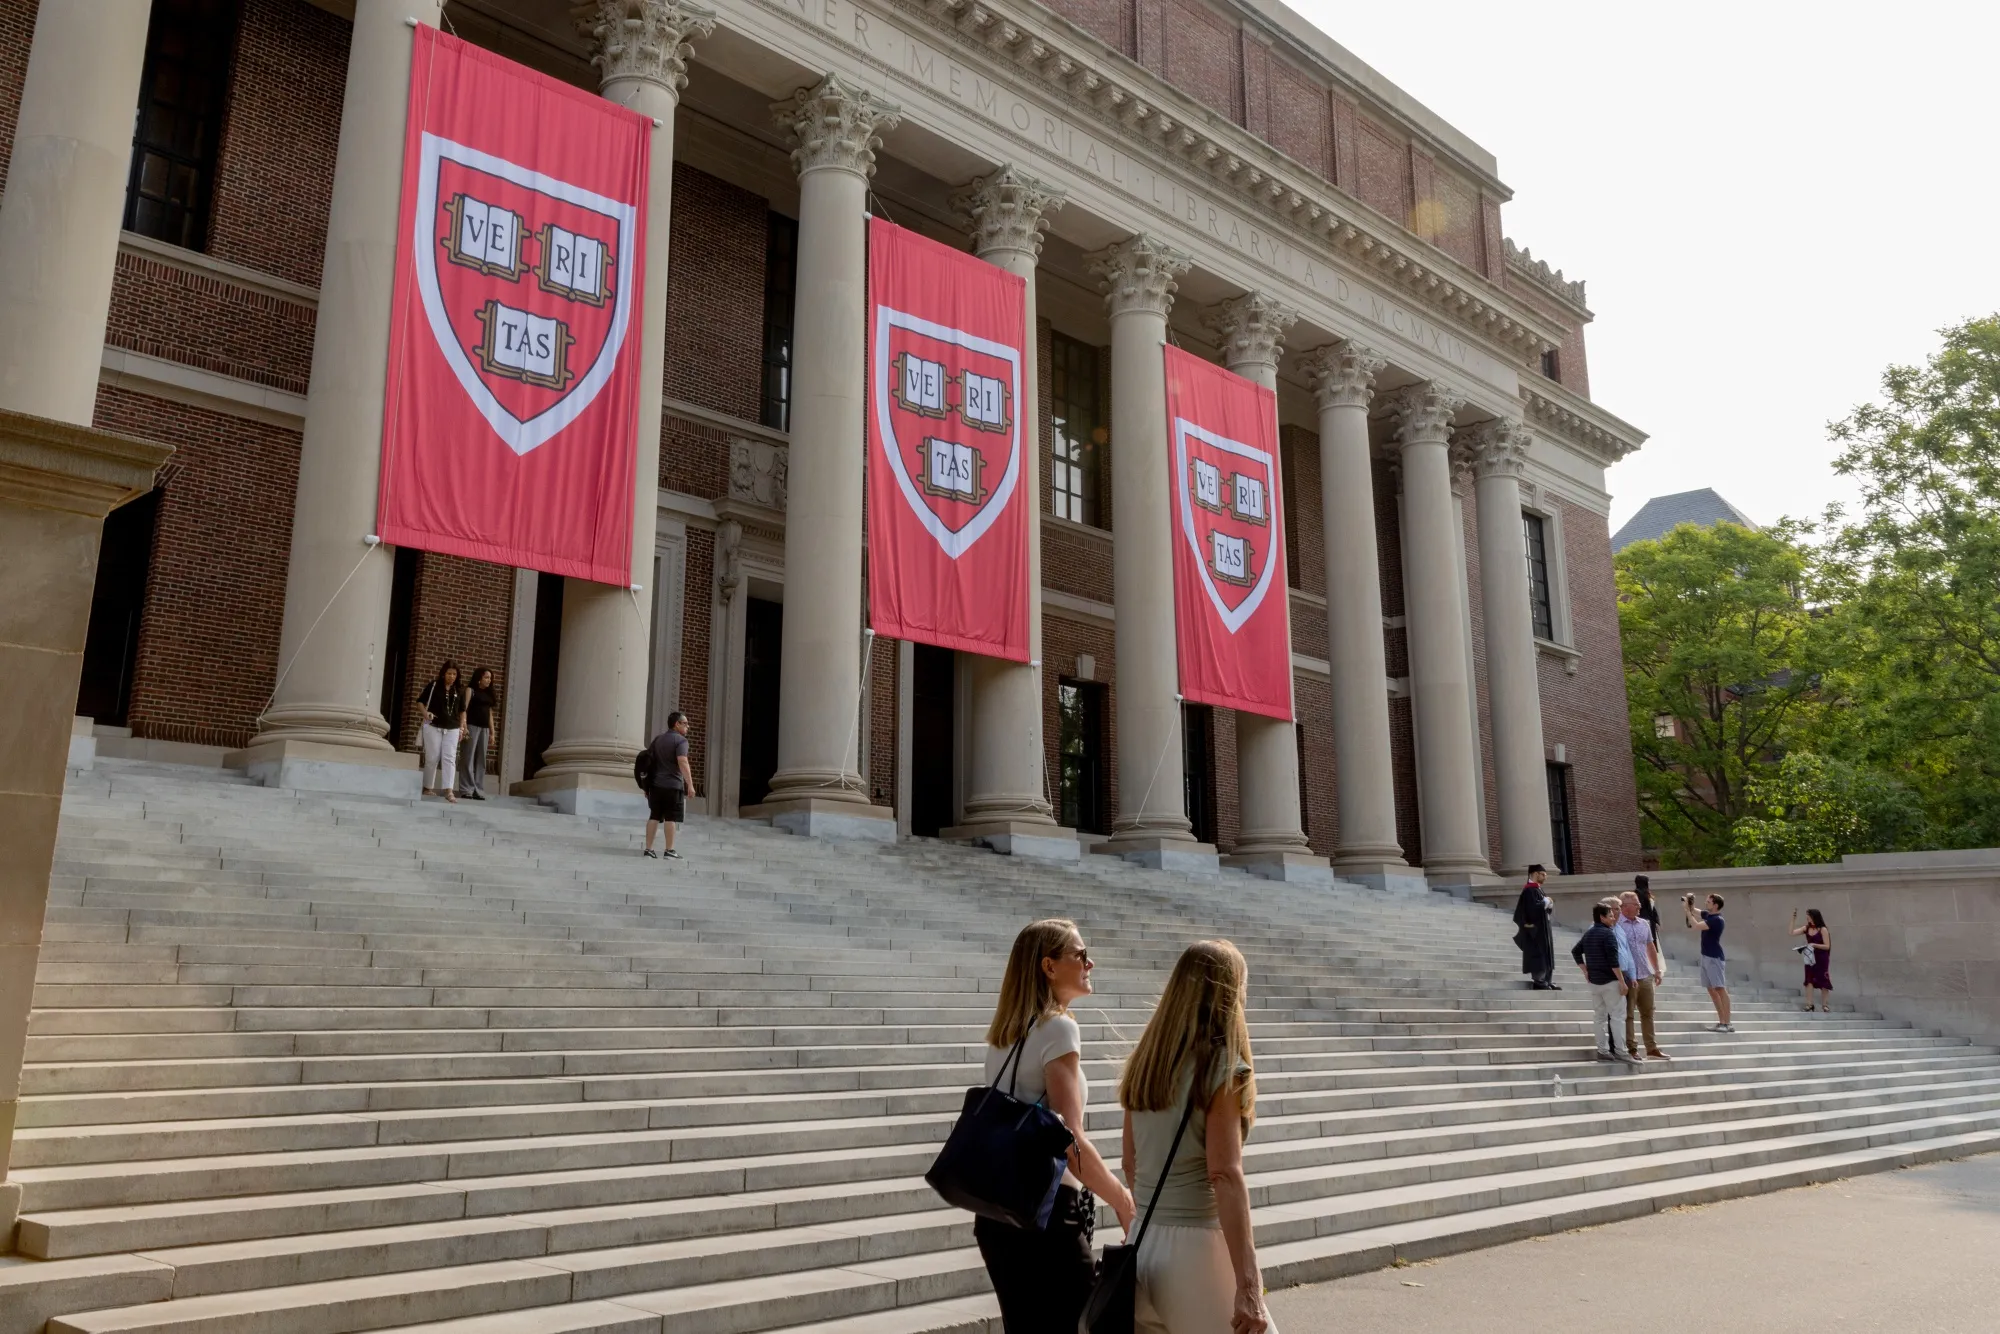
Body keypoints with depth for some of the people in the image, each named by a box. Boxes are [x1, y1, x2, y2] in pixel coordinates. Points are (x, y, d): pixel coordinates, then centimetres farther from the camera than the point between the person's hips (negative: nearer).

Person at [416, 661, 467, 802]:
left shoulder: (460, 690, 7)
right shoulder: (433, 686, -1)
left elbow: (462, 710, 16)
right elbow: (420, 701, 6)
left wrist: (462, 726, 8)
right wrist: (425, 713, -13)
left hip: (452, 729, 2)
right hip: (433, 727, -2)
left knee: (449, 758, -7)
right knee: (432, 758, 3)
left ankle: (449, 791, -13)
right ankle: (428, 788, 16)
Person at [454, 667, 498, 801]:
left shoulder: (489, 694, 18)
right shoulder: (471, 690, 2)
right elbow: (464, 709, -8)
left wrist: (493, 732, 14)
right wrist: (463, 726, -20)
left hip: (484, 729, 6)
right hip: (472, 727, -6)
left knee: (481, 760, 3)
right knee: (468, 758, -5)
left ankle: (478, 791, 4)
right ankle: (466, 790, -4)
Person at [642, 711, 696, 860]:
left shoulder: (657, 739, 16)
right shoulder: (680, 740, -7)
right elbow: (683, 763, -19)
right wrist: (690, 785, -20)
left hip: (655, 785, 7)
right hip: (673, 786, -7)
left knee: (654, 816, 8)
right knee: (671, 818, -3)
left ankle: (648, 848, 7)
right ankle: (669, 850, -3)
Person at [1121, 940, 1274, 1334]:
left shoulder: (1145, 1063, 8)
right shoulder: (1222, 1067, -11)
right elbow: (1225, 1176, -18)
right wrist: (1248, 1286, -19)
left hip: (1143, 1246, 7)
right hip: (1195, 1246, -6)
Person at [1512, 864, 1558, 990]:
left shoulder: (1537, 889, 16)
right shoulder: (1529, 890, -15)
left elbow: (1545, 906, 19)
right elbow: (1533, 908, -26)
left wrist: (1549, 905, -4)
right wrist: (1546, 902, -11)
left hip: (1543, 928, 10)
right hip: (1536, 929, -10)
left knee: (1546, 956, 10)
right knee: (1538, 956, -7)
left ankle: (1547, 982, 13)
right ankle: (1538, 982, -4)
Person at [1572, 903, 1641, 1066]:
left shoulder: (1588, 934, 12)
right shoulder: (1608, 933, -12)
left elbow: (1575, 952, 20)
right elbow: (1613, 961, -18)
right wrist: (1622, 981, -15)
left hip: (1594, 981, 7)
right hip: (1609, 981, -7)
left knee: (1599, 1016, 8)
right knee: (1616, 1016, -4)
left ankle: (1603, 1051, 9)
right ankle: (1621, 1051, -6)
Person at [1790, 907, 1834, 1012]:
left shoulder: (1823, 930, -11)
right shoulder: (1806, 928, 3)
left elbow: (1827, 946, -12)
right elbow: (1791, 933, -1)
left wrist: (1814, 945, -22)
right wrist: (1793, 919, -6)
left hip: (1821, 960, -5)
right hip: (1810, 958, 5)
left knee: (1823, 982, 3)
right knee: (1809, 981, 1)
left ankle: (1824, 1006, 11)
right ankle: (1809, 1005, 3)